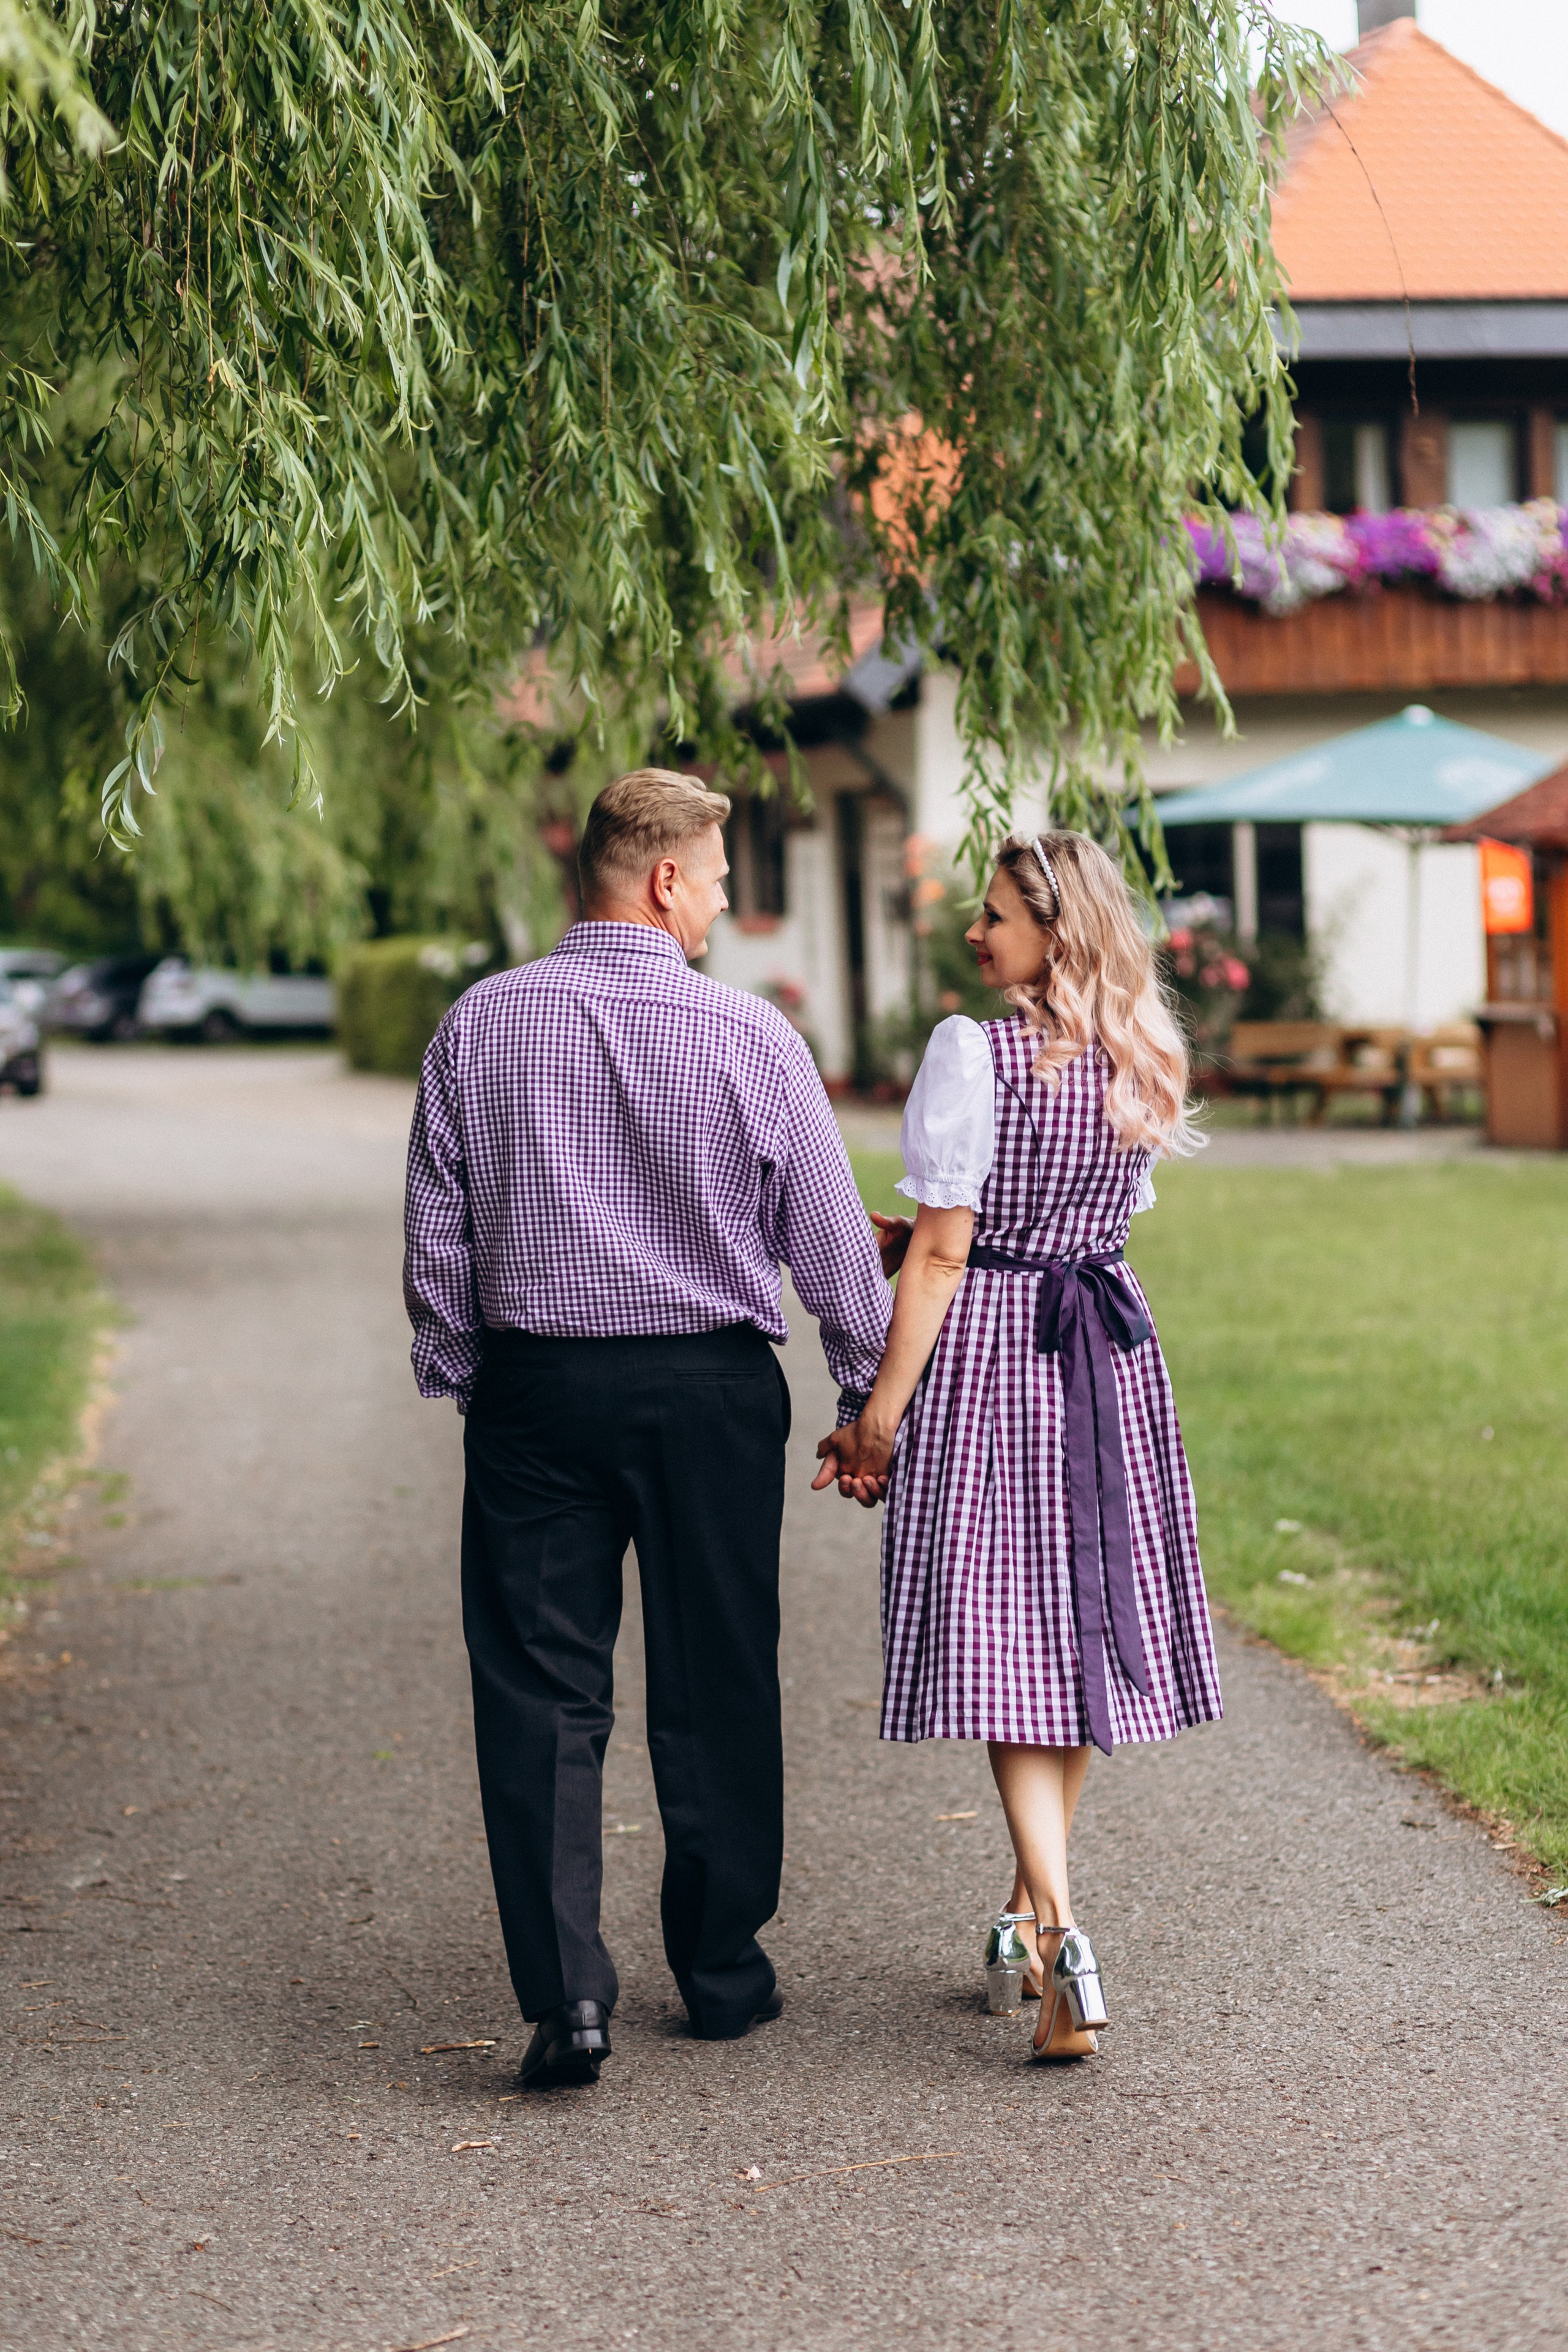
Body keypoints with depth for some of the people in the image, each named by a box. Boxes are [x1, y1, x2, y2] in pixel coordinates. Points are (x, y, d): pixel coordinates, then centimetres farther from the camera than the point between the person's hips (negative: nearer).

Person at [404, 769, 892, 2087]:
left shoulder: (479, 1027, -1)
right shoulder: (750, 1036, -7)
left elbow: (435, 1242, 3)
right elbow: (831, 1243, -1)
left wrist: (464, 1383, 15)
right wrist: (870, 1401, 10)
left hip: (534, 1387, 1)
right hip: (711, 1387, -1)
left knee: (541, 1694, 2)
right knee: (716, 1692, 11)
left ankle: (567, 1995, -7)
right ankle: (725, 1976, 23)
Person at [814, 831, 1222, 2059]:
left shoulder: (974, 1051, -14)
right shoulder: (1142, 1062, 6)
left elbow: (944, 1252, -15)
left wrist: (882, 1410, -10)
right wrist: (905, 1232, 17)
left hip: (986, 1350, -6)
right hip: (1110, 1359, 6)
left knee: (1000, 1642, -3)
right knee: (1076, 1628, 14)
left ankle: (1058, 1928, -15)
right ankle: (1032, 1915, 27)